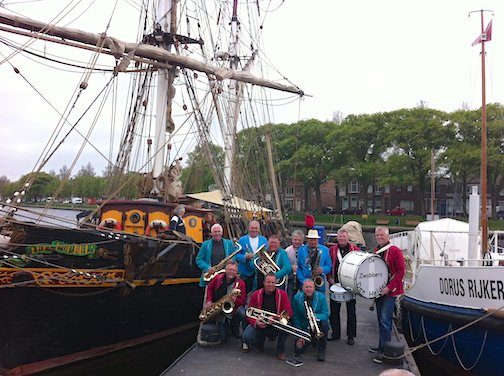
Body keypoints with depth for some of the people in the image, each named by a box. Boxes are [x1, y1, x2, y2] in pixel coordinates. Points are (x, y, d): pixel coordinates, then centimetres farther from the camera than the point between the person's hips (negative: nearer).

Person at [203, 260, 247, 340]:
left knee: (245, 315, -37)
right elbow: (209, 288, 10)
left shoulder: (241, 283, -13)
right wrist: (209, 301, -4)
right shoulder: (218, 278, -7)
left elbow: (243, 301, -8)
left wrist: (235, 300, -31)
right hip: (220, 311, 2)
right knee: (223, 339, 0)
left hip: (234, 308, -2)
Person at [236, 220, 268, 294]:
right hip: (246, 271, -1)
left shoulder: (264, 240, 11)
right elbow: (237, 255, 2)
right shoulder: (242, 240, 5)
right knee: (246, 293, -2)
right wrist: (245, 257, -18)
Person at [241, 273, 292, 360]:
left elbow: (289, 313, -11)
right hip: (259, 325, 1)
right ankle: (260, 343, 12)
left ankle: (280, 351, -5)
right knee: (245, 336, -26)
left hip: (276, 327, -1)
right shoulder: (256, 294, -1)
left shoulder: (282, 294, -5)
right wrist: (255, 322, -19)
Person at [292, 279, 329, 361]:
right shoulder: (297, 298, -9)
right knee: (298, 350, -14)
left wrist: (315, 316, -40)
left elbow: (326, 315, -18)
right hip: (305, 327, 1)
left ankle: (322, 350, -11)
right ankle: (311, 339, 22)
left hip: (318, 326, -1)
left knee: (324, 323, -35)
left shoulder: (321, 297, -13)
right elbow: (295, 317, -4)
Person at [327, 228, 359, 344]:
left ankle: (351, 336, 16)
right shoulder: (332, 250, 6)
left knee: (351, 310, 5)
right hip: (335, 284, 2)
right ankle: (336, 333, 21)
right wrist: (330, 278, -2)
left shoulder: (355, 250, 0)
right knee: (334, 310, 7)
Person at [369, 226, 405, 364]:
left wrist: (389, 287, -18)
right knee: (381, 319, 15)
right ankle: (382, 346, 26)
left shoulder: (395, 251, -10)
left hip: (390, 291, -7)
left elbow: (400, 271, -12)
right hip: (378, 290, 7)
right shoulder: (376, 251, 12)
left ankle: (383, 351, -4)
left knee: (385, 320, -9)